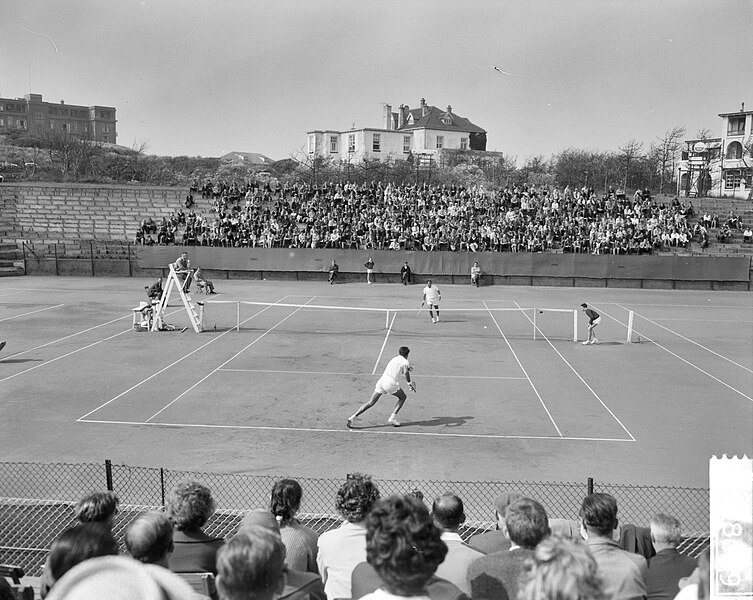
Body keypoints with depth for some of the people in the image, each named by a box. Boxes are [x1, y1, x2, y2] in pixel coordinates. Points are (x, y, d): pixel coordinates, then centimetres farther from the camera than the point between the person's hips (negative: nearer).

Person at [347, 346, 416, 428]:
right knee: (403, 397, 19)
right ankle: (393, 417, 7)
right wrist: (409, 383, 6)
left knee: (371, 402, 8)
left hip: (382, 379, 6)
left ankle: (353, 416, -5)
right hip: (391, 382, -6)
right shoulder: (405, 361, 5)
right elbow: (406, 373, -7)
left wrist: (407, 369, 39)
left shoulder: (394, 359, 26)